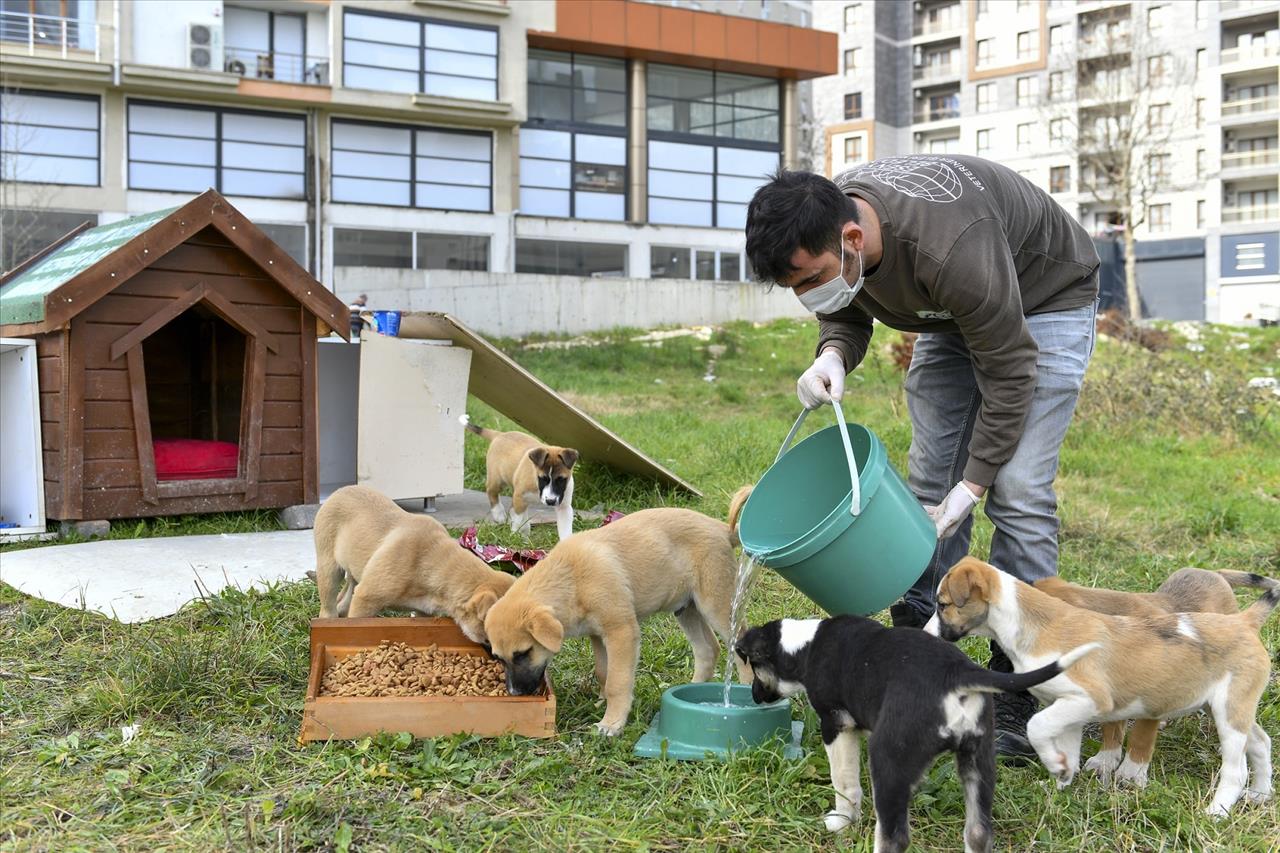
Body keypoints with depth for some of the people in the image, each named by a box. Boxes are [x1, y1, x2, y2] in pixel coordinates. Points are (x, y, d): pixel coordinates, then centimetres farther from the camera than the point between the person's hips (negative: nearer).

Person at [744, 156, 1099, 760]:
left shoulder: (947, 249, -43)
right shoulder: (824, 231, -22)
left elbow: (1009, 371, -31)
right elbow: (847, 311, 0)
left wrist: (972, 486, -28)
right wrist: (832, 355, -24)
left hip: (1045, 301, -7)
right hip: (954, 312, 7)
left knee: (1017, 490, -15)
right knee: (928, 484, 1)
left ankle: (1017, 694, -8)